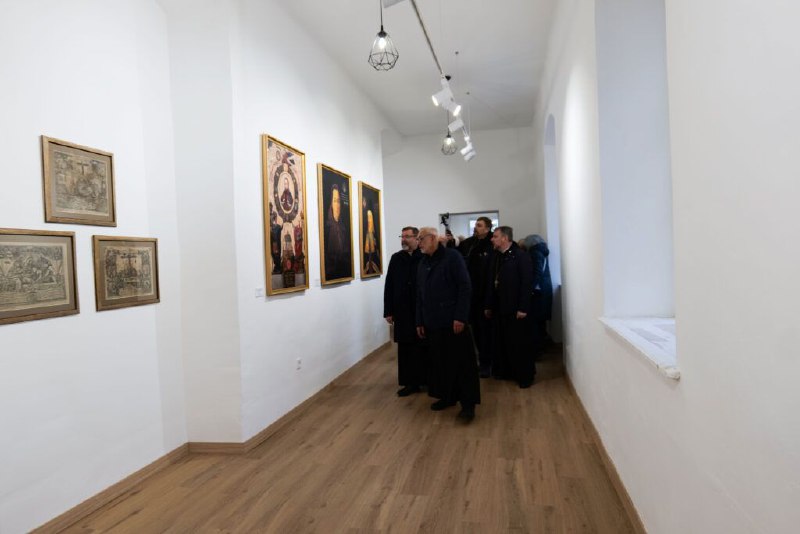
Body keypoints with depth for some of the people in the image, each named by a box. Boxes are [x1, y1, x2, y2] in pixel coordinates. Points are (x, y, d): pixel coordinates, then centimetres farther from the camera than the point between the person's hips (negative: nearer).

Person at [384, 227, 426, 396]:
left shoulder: (425, 257, -5)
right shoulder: (396, 258, 6)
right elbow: (389, 286, 6)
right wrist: (388, 311, 3)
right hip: (402, 311, 3)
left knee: (424, 347, 8)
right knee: (405, 348, 6)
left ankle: (427, 379, 22)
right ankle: (410, 382, 17)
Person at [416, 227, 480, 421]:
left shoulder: (452, 257, -7)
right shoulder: (423, 263, 13)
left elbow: (465, 287, -12)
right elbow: (420, 295, 15)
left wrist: (460, 317, -17)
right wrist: (420, 321, 12)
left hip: (453, 321, -6)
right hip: (433, 323, 6)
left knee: (462, 361, -2)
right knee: (439, 361, 11)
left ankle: (468, 403, 6)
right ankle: (448, 396, 26)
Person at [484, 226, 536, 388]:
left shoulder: (521, 255, -9)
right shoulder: (496, 256, 10)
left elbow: (526, 283, -14)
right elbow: (491, 282, 11)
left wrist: (523, 308, -18)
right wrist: (488, 305, 10)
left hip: (515, 308, -6)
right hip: (499, 307, 6)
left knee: (519, 343, 2)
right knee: (502, 342, 11)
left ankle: (525, 375, 13)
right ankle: (506, 371, 24)